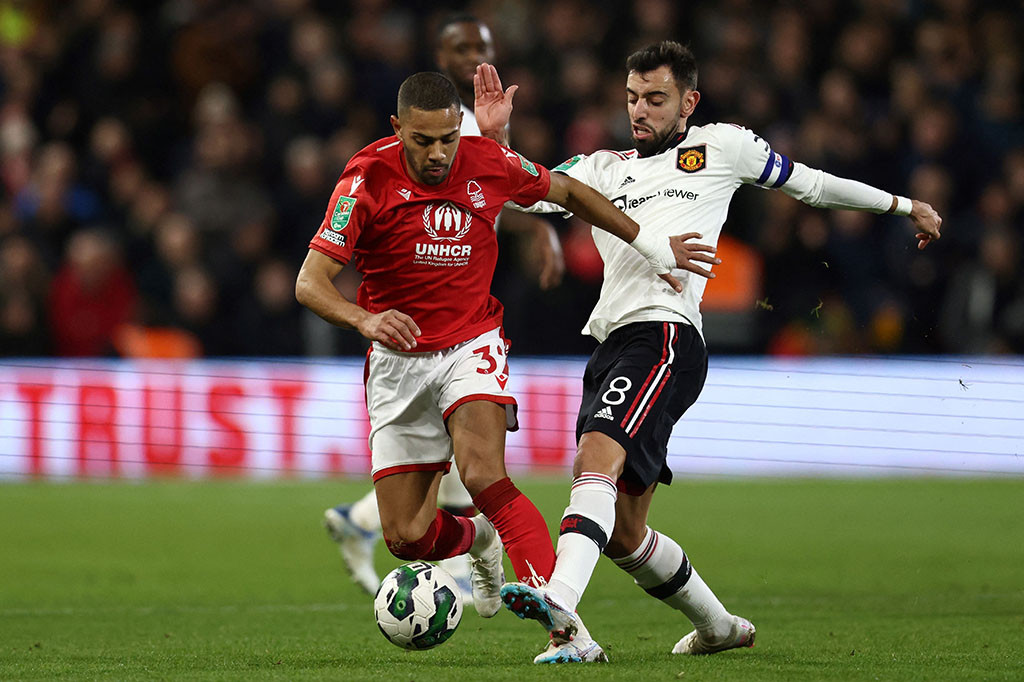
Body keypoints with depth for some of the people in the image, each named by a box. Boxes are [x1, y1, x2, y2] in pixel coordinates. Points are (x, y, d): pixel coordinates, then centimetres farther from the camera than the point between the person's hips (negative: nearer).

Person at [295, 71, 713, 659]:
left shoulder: (490, 164, -8)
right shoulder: (369, 179, -15)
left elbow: (567, 191, 12)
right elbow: (310, 282, -19)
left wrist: (650, 246, 16)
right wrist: (366, 320, -39)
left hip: (472, 346, 0)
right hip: (399, 361, 0)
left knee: (483, 475, -29)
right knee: (407, 538, -2)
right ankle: (479, 542, 34)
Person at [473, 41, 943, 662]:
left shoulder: (722, 146, 16)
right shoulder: (602, 170, 26)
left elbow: (809, 183, 27)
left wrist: (904, 205, 36)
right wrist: (494, 136, -4)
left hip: (666, 335, -6)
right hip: (611, 345, 6)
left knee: (597, 459, -31)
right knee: (621, 532, 8)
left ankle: (560, 605, -49)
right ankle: (719, 626, 29)